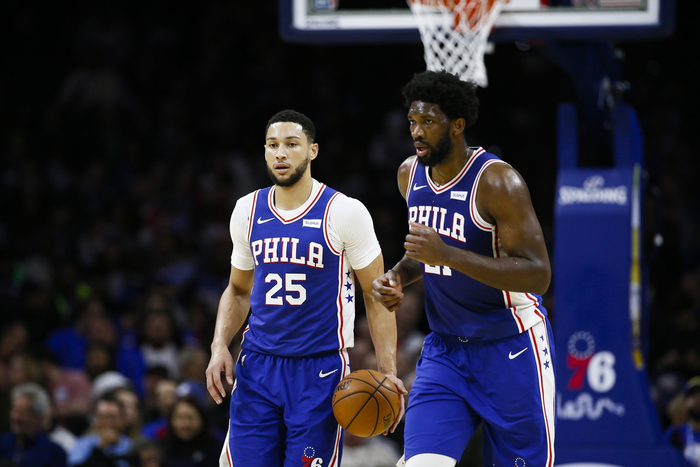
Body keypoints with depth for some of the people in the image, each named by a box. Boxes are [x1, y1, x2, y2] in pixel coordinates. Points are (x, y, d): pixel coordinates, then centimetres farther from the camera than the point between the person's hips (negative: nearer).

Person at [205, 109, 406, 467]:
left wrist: (387, 371, -11)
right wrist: (220, 345, 3)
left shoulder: (344, 213, -7)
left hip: (320, 370, -4)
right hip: (257, 368, 4)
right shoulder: (247, 211, 6)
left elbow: (376, 295, -2)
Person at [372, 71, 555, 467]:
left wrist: (448, 256, -33)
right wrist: (399, 277, 0)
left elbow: (538, 276, -25)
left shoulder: (497, 181, -20)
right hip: (445, 349, 6)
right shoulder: (410, 174, 3)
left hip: (511, 348, -5)